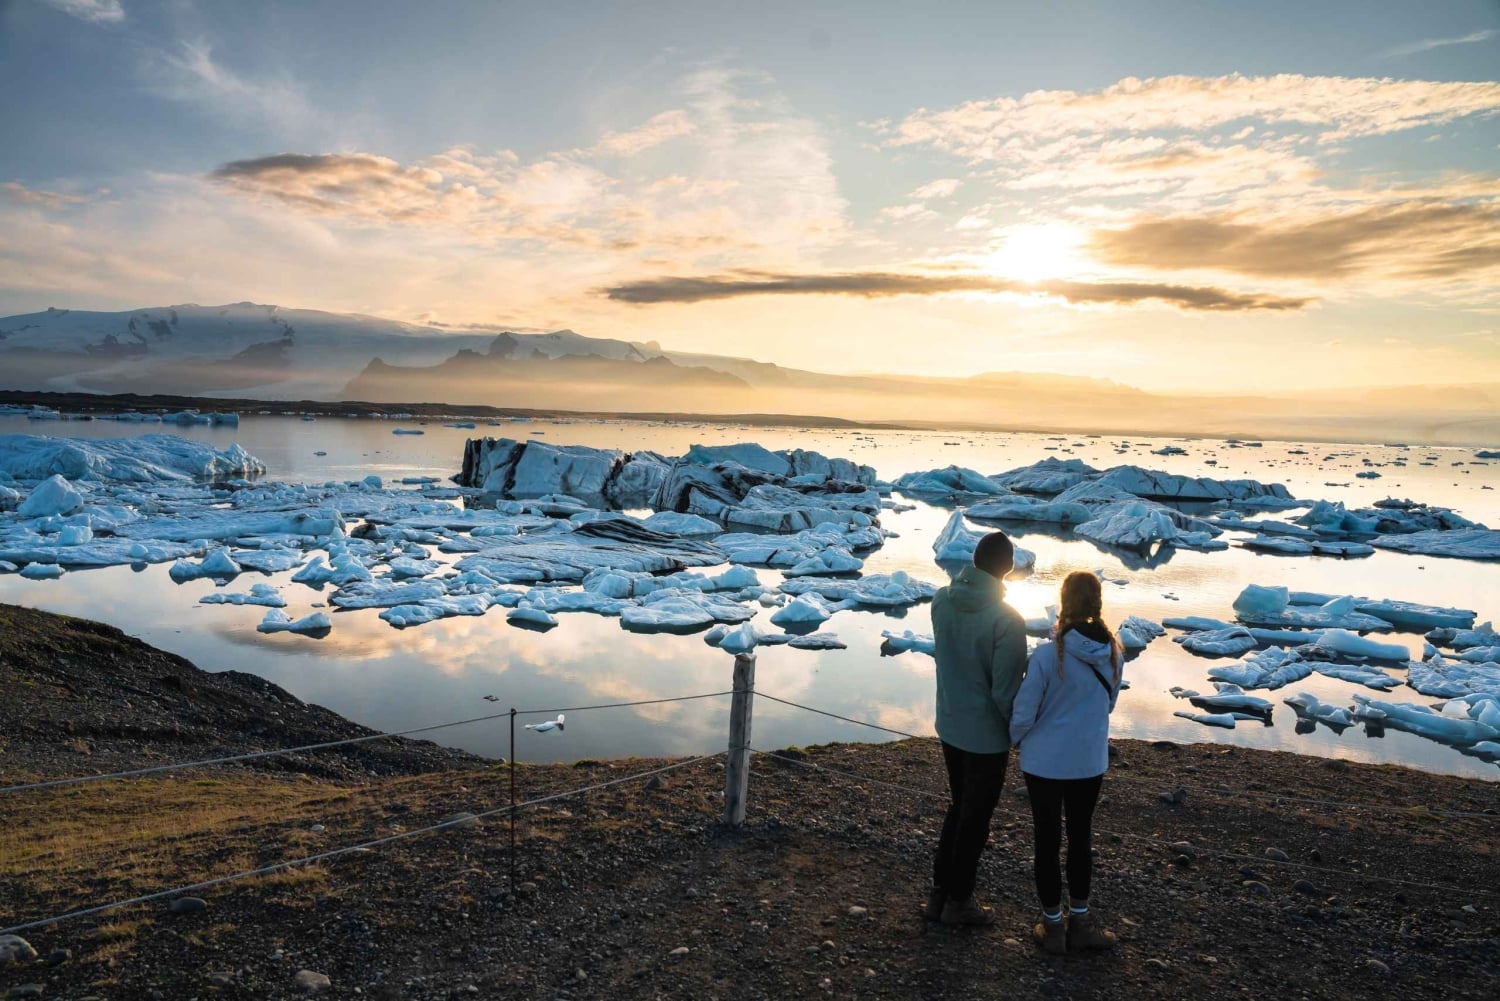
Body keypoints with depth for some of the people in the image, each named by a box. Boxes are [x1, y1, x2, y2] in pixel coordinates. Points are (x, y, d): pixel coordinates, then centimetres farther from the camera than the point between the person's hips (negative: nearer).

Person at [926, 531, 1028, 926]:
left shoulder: (941, 601, -7)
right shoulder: (1006, 619, -25)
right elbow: (1006, 690, -21)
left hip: (949, 725, 6)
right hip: (986, 734, -6)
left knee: (958, 808, 24)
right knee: (976, 818, 13)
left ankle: (939, 892, 33)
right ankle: (958, 900, 28)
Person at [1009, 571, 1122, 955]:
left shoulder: (1047, 656, -23)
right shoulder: (1114, 655, -9)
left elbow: (1023, 714, -16)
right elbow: (1108, 705, 7)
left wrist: (1013, 740, 5)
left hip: (1045, 762, -3)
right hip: (1090, 762, 3)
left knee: (1047, 841, 13)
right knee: (1081, 838, 20)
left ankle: (1052, 926, 26)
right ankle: (1080, 922, 33)